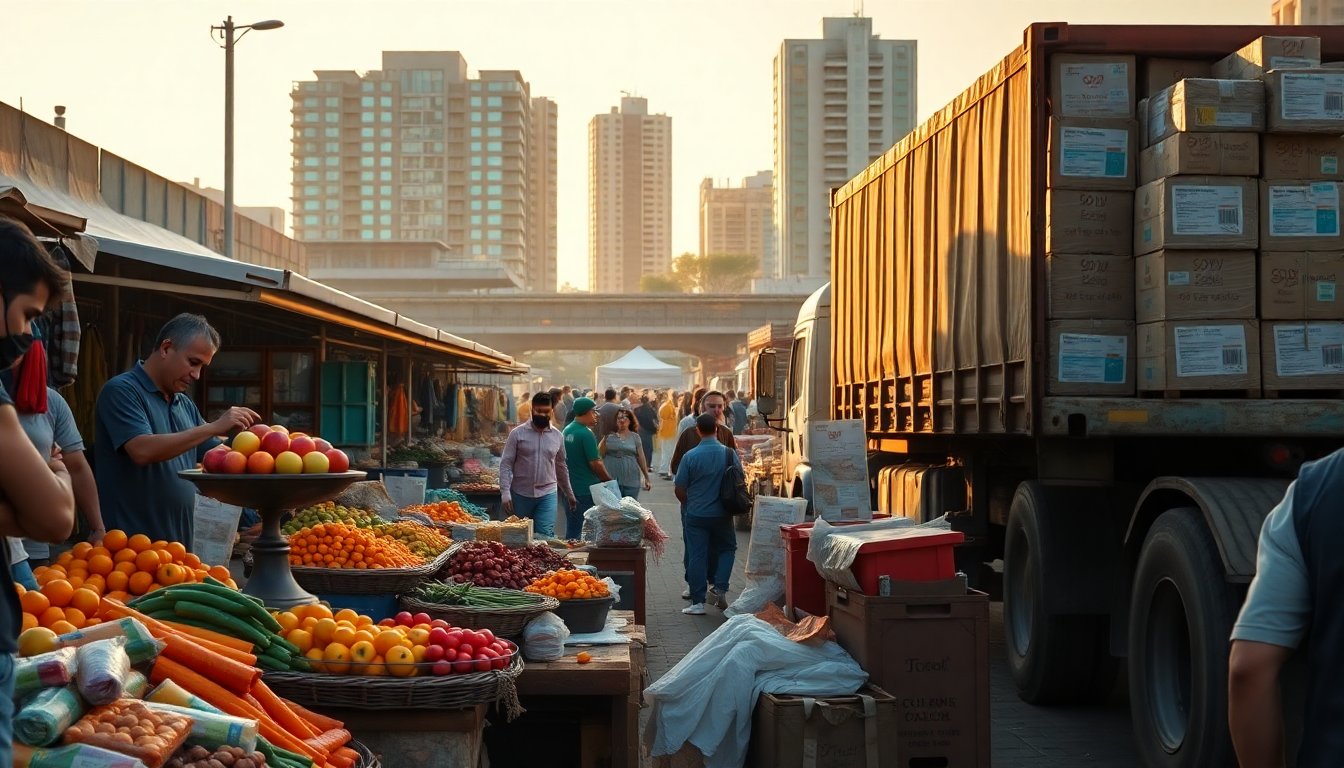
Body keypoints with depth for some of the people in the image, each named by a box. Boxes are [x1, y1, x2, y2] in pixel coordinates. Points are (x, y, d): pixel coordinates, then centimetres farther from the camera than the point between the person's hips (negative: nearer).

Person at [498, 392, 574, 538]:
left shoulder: (557, 436, 6)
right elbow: (505, 464, -6)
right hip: (521, 494, -1)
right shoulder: (518, 433, -4)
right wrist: (505, 493, -16)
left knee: (545, 536, -12)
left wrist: (569, 494, 22)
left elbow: (561, 467, 17)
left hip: (547, 495, 1)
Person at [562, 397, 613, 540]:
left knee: (572, 531, 12)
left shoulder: (567, 431, 8)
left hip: (570, 489, 8)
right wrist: (608, 480, -4)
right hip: (587, 490, -8)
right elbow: (595, 463, -18)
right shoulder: (586, 434, -17)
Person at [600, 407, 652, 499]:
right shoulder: (610, 435, 4)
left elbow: (641, 458, 10)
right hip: (611, 480, -1)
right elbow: (600, 453, -5)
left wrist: (646, 478, 9)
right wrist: (605, 437, -15)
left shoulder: (635, 437, 8)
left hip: (631, 481, 1)